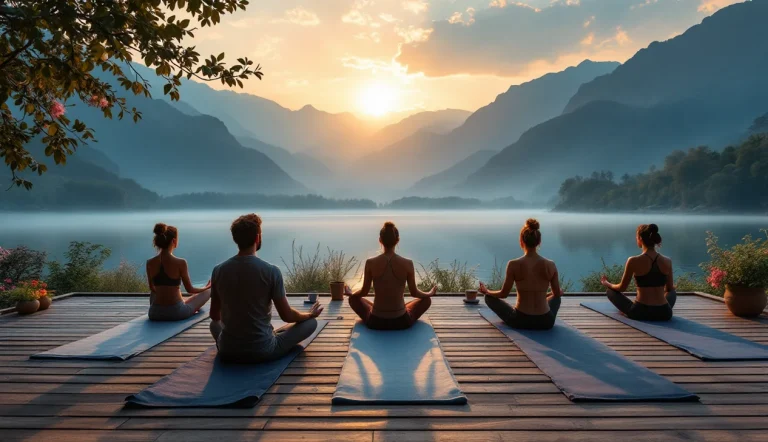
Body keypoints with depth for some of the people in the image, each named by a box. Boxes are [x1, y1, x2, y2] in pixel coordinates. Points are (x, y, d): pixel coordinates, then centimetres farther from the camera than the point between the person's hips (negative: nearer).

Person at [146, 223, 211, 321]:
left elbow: (152, 288, 10)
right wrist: (207, 287, 14)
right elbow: (189, 289, -6)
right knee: (209, 291, 21)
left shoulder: (150, 263, -5)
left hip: (155, 314, 4)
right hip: (176, 312, -4)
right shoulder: (180, 263, -16)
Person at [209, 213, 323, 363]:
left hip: (227, 351, 5)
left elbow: (214, 315, 7)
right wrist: (310, 314, 13)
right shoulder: (271, 271, -18)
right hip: (263, 351, -5)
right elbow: (287, 316, -9)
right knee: (311, 322, 12)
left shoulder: (218, 270, -6)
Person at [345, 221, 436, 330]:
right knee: (427, 299, 28)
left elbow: (364, 292, 2)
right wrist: (430, 293, 24)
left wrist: (350, 293, 25)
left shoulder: (370, 263, -12)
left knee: (353, 298, 29)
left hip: (376, 322, 0)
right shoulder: (408, 264, -12)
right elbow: (414, 293, 1)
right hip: (401, 321, 0)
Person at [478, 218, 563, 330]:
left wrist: (486, 291, 16)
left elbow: (504, 294, -4)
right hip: (545, 322, 3)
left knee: (489, 297, 23)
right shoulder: (551, 265, -7)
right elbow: (557, 293, 8)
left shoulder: (514, 265, -13)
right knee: (556, 297, 36)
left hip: (520, 321, -3)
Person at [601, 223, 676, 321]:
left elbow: (622, 287, 1)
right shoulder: (667, 261, -2)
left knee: (610, 291, 24)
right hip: (663, 313, 4)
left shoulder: (633, 261, -12)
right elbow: (670, 288, 14)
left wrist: (607, 284, 22)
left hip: (640, 313, -3)